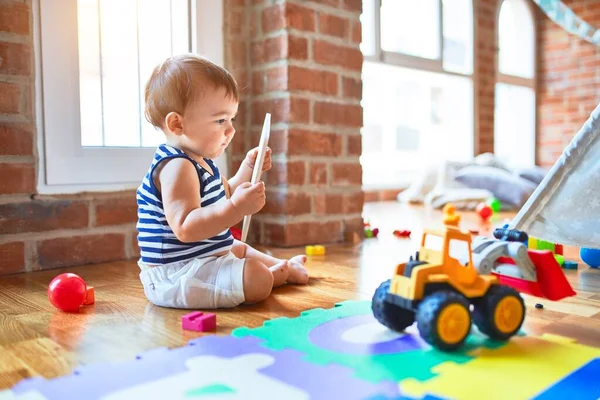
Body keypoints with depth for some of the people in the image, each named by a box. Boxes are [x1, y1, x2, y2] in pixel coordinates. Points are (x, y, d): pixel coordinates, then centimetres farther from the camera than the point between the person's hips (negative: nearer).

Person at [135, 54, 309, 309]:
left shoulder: (199, 161, 10)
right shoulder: (177, 167, -25)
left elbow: (224, 197, 26)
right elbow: (185, 228, -36)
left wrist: (248, 169, 13)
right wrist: (236, 208, -45)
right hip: (176, 276, -11)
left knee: (241, 250, 32)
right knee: (257, 278, -20)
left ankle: (284, 267, 48)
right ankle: (282, 272, 10)